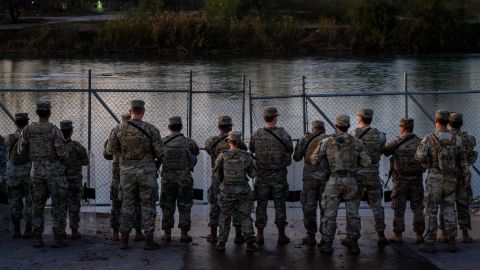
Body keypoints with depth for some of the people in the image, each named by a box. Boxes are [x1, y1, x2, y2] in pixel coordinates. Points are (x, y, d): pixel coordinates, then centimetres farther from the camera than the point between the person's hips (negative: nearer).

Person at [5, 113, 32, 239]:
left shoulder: (9, 139, -3)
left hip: (13, 177, 2)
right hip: (28, 176, -2)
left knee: (15, 204, 9)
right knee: (29, 204, 4)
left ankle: (16, 231, 8)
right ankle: (28, 231, 0)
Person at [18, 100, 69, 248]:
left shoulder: (28, 129, -2)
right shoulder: (54, 130, -13)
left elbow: (21, 151, 2)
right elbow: (62, 153, -16)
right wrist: (64, 155, 8)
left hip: (37, 171, 4)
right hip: (55, 171, -4)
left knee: (37, 205, 11)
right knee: (59, 205, 3)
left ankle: (37, 238, 8)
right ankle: (59, 238, 1)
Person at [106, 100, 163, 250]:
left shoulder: (119, 129, -2)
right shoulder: (151, 129, -9)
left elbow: (110, 150, 3)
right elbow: (160, 152, -10)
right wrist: (155, 158, 13)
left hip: (127, 172, 2)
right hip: (147, 172, -2)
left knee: (127, 206, 8)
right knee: (148, 206, 3)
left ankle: (124, 241, 8)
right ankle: (149, 241, 2)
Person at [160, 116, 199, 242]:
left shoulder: (163, 142, -4)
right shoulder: (188, 142, -6)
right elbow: (196, 151, 15)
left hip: (167, 179, 2)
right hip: (184, 179, -1)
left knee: (167, 206, 10)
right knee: (184, 207, 6)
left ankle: (167, 234, 11)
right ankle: (184, 234, 5)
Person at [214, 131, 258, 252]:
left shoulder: (223, 156, -10)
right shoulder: (246, 156, -8)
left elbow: (217, 174, -3)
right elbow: (252, 173, 0)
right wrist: (254, 164, 20)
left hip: (227, 191, 0)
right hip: (243, 191, 0)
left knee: (225, 217, 15)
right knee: (246, 217, 10)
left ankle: (221, 243, 13)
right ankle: (250, 243, 5)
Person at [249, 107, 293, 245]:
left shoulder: (256, 135, -8)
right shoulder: (283, 134, -11)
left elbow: (251, 150, 6)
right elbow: (290, 151, -1)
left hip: (261, 176, 1)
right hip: (279, 175, -1)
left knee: (261, 205, 9)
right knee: (280, 205, 8)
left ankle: (259, 235, 11)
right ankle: (281, 235, 10)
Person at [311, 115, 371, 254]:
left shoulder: (327, 142, 0)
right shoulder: (357, 142, 2)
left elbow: (314, 160, 1)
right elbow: (367, 163, 1)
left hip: (334, 181, -1)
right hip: (351, 181, 1)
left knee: (330, 213, 4)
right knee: (352, 213, 10)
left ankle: (327, 244, 4)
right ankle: (353, 243, 10)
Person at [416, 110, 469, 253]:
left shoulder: (429, 139, -11)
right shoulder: (457, 140, -1)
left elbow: (420, 157, -19)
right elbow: (463, 161, 3)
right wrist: (466, 176, 14)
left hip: (434, 179, -3)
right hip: (451, 179, 3)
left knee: (431, 211, 3)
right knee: (449, 211, 9)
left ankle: (429, 243, 2)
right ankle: (451, 242, 7)